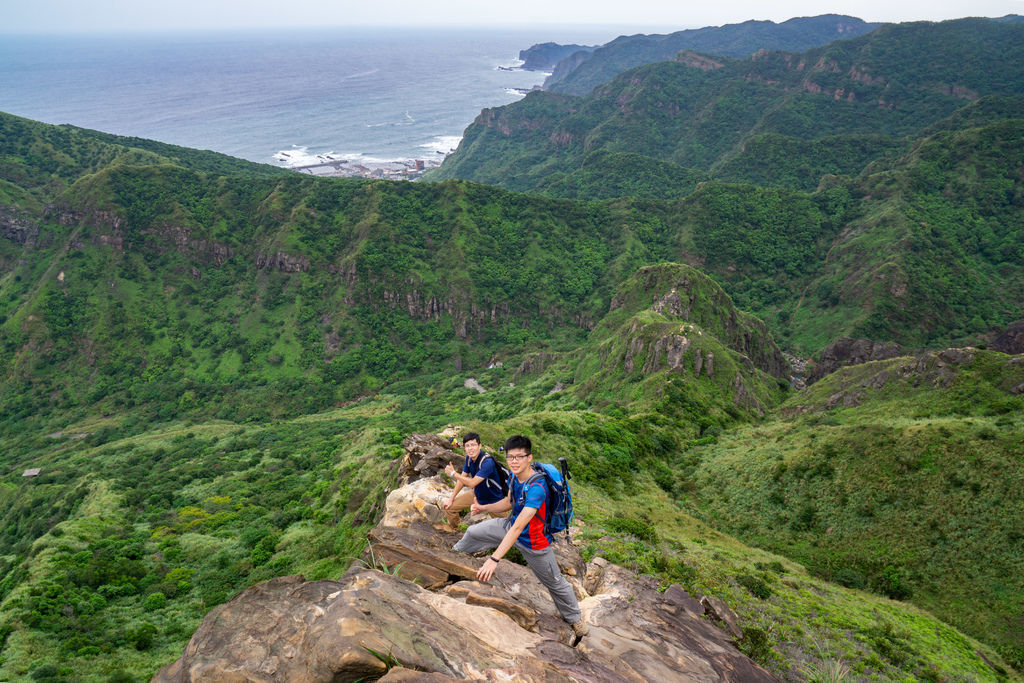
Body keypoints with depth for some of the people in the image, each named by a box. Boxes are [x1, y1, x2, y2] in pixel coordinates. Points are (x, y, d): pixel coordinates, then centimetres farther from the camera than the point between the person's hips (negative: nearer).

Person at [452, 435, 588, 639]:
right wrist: (484, 508, -9)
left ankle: (575, 618, 36)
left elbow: (518, 527, -42)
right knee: (473, 533, 13)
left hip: (533, 542, -7)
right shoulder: (514, 477, -13)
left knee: (555, 583, 10)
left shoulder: (536, 488, -39)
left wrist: (494, 559, -45)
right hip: (511, 525, 7)